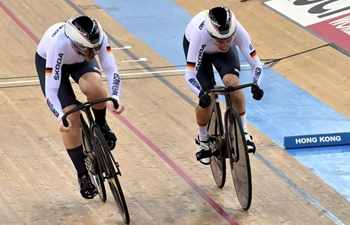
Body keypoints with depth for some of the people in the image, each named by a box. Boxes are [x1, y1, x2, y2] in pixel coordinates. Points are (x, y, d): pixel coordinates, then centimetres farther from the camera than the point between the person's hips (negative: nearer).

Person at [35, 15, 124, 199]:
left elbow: (111, 70, -32)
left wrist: (115, 99, -48)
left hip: (80, 61, 2)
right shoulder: (58, 45, -43)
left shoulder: (98, 38, -36)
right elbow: (51, 91, -41)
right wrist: (61, 118, -54)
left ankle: (100, 125, 0)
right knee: (71, 118, -13)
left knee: (95, 89, -32)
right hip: (49, 61, -2)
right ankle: (83, 175, 2)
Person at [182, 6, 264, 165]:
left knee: (233, 83, -25)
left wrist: (256, 85, -53)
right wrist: (202, 95, -61)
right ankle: (203, 141, 14)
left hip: (222, 51, 2)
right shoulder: (199, 34, -45)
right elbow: (189, 76, -43)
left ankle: (243, 133, -4)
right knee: (207, 99, -15)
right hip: (196, 45, -2)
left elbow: (256, 63, -34)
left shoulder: (238, 31, -40)